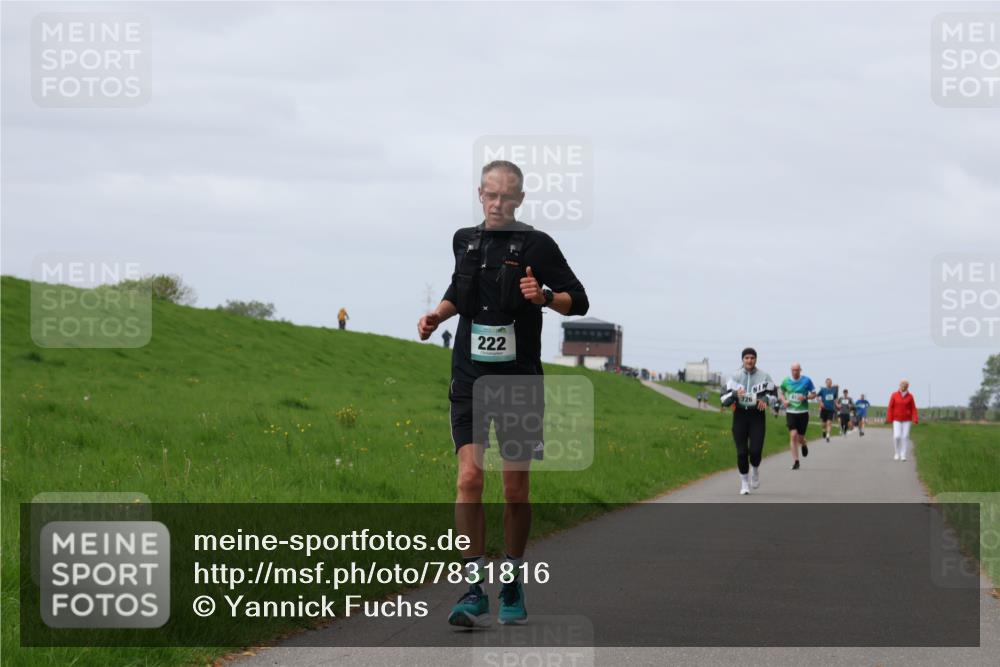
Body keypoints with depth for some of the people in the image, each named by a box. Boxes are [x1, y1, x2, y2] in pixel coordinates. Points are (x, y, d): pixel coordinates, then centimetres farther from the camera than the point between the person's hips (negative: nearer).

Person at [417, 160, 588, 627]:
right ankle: (475, 589, -12)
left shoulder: (536, 245, -3)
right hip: (470, 378, 2)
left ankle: (512, 585, 21)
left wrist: (544, 297, -20)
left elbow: (579, 300, -1)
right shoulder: (465, 241, 10)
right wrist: (437, 315, 9)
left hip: (519, 379, -2)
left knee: (516, 489, 4)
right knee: (469, 476, -13)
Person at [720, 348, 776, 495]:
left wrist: (766, 399, -11)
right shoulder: (735, 377, 2)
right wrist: (735, 394, -21)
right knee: (741, 452, -2)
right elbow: (724, 400, 0)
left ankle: (755, 470, 23)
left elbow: (773, 394, 11)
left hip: (757, 415, -1)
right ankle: (744, 482, 14)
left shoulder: (764, 377, 1)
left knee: (755, 450, -10)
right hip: (740, 415, 1)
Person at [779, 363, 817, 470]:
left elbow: (813, 394, 4)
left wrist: (806, 397, -16)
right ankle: (795, 461, -9)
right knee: (793, 435, -13)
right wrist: (784, 400, -4)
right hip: (790, 412, 0)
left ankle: (804, 445, 45)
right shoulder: (786, 381, 1)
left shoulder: (806, 380, -3)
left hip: (803, 412, 0)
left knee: (800, 438, 6)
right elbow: (780, 392, 16)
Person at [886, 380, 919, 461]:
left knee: (905, 437, -5)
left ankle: (903, 455, 3)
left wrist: (915, 419, -14)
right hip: (897, 420, -1)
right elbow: (890, 408, -4)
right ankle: (897, 453, 10)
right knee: (897, 437, -12)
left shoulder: (910, 396, -2)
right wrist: (889, 420, -9)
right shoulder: (894, 395, -5)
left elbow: (913, 409, -2)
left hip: (906, 420, 1)